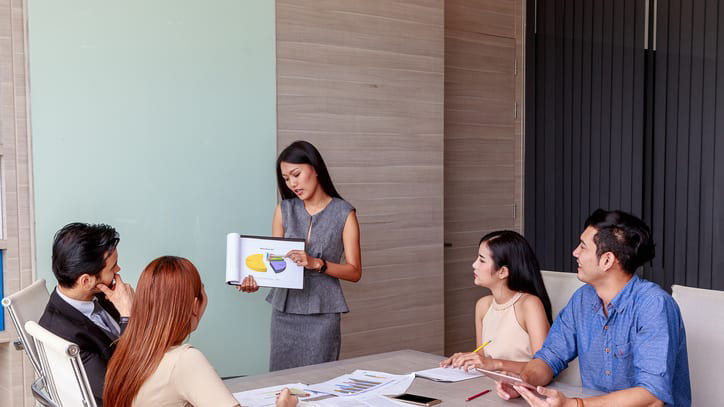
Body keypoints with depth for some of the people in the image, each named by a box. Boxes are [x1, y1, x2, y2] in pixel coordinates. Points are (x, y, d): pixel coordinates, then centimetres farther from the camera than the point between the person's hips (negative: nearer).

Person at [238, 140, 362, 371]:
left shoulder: (344, 214, -2)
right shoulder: (284, 210, 8)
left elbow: (354, 272, -4)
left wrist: (317, 263, -18)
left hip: (322, 312, -3)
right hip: (284, 310, 3)